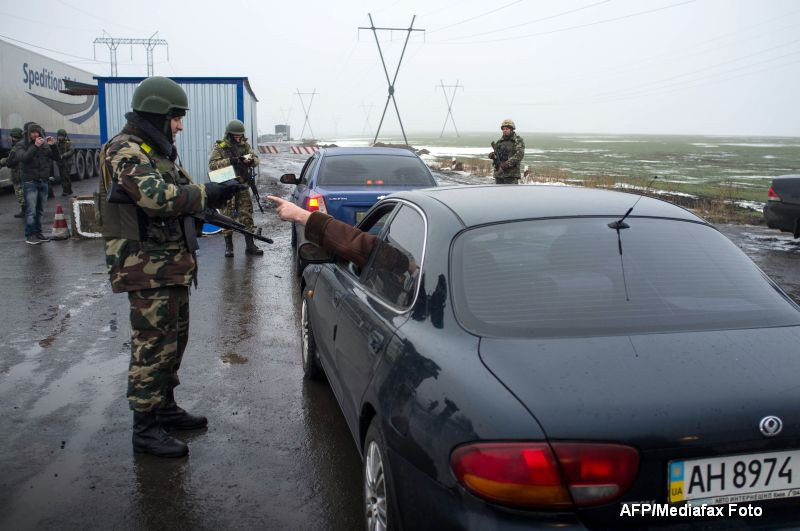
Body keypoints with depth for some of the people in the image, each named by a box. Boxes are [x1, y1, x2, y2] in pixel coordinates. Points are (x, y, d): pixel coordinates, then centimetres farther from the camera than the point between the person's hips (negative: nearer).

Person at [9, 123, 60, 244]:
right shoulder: (21, 146, -1)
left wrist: (53, 146, -12)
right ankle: (29, 235, -3)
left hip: (43, 182, 4)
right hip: (30, 182, -4)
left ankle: (38, 233, 18)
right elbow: (24, 158, -19)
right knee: (31, 210, -7)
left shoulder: (44, 145, 7)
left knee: (39, 210, 10)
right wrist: (35, 146, -25)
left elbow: (57, 158, 4)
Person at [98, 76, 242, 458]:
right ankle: (145, 429, 5)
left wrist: (212, 193, 2)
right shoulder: (125, 152, -14)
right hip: (147, 269, -10)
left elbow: (178, 194, 20)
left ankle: (165, 408, 31)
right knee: (153, 347, -5)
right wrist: (207, 194, -21)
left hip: (172, 265, 10)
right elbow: (157, 197, -28)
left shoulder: (157, 151, 18)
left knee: (174, 341, 17)